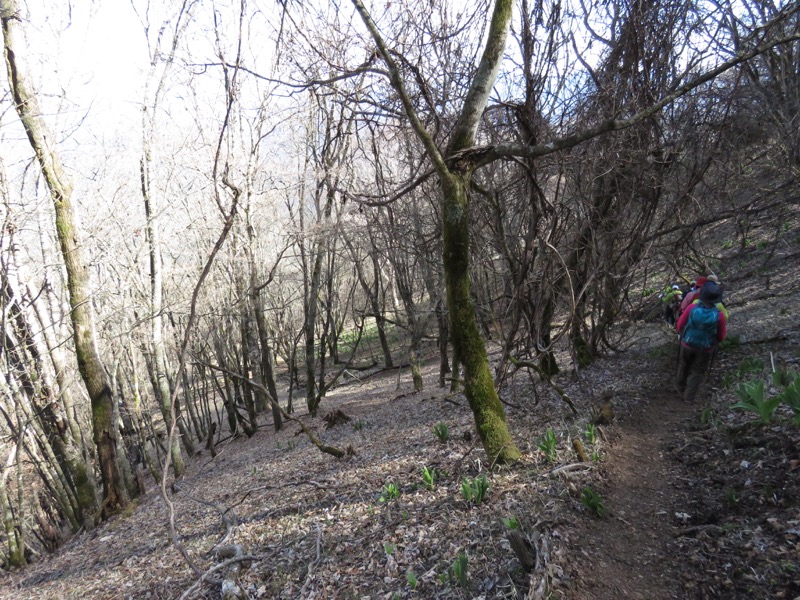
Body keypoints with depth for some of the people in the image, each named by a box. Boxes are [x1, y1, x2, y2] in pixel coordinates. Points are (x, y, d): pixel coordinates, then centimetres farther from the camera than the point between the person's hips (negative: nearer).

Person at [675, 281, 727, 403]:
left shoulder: (691, 308, -25)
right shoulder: (719, 315, -26)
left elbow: (680, 326, -10)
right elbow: (721, 336, -10)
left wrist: (683, 335, 11)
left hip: (687, 344, 1)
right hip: (706, 348, -1)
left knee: (684, 366, 27)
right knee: (698, 372, 19)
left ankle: (680, 387, 48)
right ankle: (689, 396, 27)